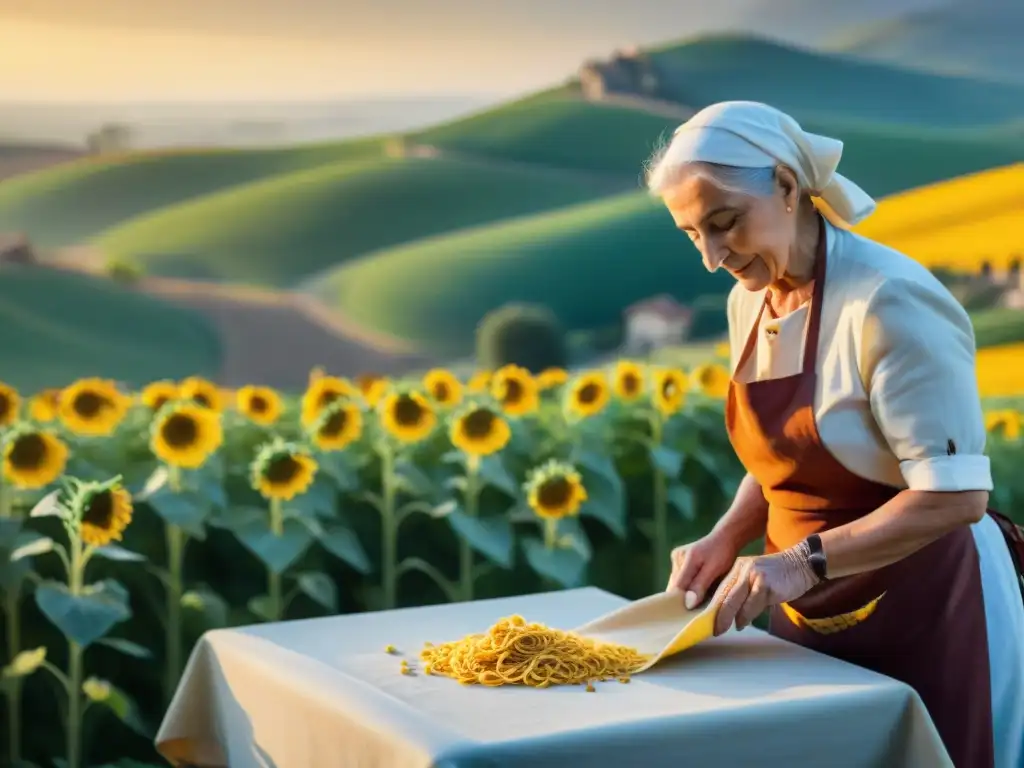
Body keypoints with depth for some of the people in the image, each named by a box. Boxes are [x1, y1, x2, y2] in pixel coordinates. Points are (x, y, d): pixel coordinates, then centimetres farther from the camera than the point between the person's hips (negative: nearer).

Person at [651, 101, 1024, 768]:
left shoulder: (886, 300, -22)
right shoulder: (750, 301, 3)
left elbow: (956, 495, -25)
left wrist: (804, 562, -28)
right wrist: (727, 538, -2)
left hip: (928, 609, -7)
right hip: (817, 615, 7)